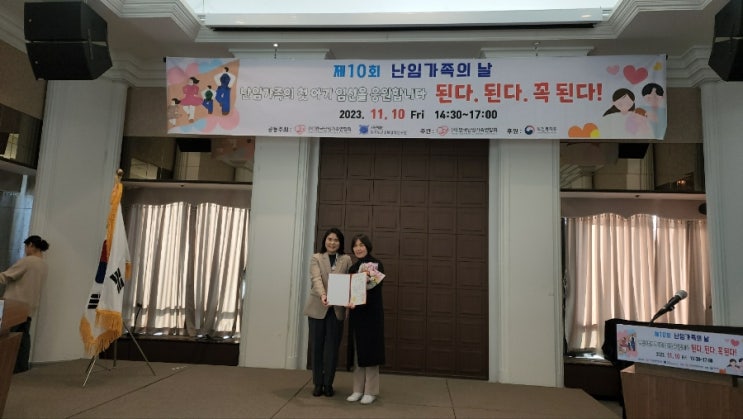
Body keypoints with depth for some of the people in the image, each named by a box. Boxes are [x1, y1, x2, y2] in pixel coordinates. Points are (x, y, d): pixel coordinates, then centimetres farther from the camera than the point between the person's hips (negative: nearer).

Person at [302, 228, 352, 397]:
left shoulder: (346, 260, 6)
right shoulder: (316, 258, 1)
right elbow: (316, 279, -15)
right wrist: (322, 295, -33)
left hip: (337, 309, 1)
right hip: (318, 308, 0)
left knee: (332, 348, 5)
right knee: (317, 347, 7)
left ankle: (328, 384, 18)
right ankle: (318, 384, 20)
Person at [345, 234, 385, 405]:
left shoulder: (377, 265, -7)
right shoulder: (353, 268, 12)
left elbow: (375, 289, -17)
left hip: (372, 313, -6)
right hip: (356, 314, 6)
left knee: (370, 350, -1)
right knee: (357, 351, 8)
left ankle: (371, 391, 10)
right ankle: (358, 389, 18)